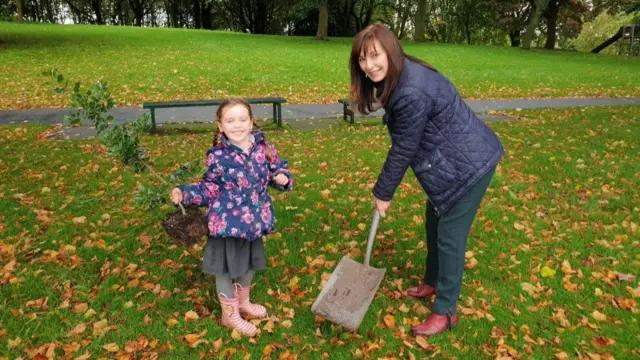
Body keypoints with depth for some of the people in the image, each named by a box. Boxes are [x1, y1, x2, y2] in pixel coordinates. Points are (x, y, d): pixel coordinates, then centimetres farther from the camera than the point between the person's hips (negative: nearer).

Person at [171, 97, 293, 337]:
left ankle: (243, 302, 50)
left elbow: (279, 168, 7)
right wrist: (185, 194, -20)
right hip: (227, 222, -4)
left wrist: (283, 178, -15)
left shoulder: (263, 147, -6)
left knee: (249, 263, 24)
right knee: (225, 267, 11)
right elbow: (209, 188, -7)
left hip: (255, 219, 5)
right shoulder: (218, 156, -14)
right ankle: (230, 314, 34)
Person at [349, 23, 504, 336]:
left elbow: (403, 150, -21)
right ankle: (432, 282, 43)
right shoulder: (399, 76, 0)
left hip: (469, 163, -10)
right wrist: (384, 189, 8)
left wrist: (383, 193, -8)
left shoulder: (412, 93, -30)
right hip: (452, 158, 10)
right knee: (435, 222, 21)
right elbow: (404, 143, 6)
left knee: (450, 236, 0)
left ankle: (445, 311, 18)